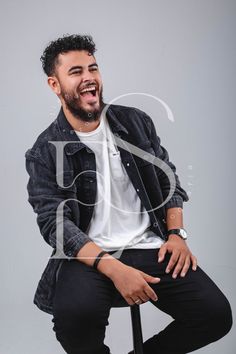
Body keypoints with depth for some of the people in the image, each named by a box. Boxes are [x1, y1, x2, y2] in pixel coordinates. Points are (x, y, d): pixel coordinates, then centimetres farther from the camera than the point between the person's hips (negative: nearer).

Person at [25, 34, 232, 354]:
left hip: (150, 248, 3)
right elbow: (55, 224, -10)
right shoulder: (44, 153, -2)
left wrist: (176, 234, -1)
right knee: (75, 315, -35)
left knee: (216, 314, -16)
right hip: (88, 256, -3)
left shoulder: (136, 122, 9)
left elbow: (169, 180, 16)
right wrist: (114, 269, -23)